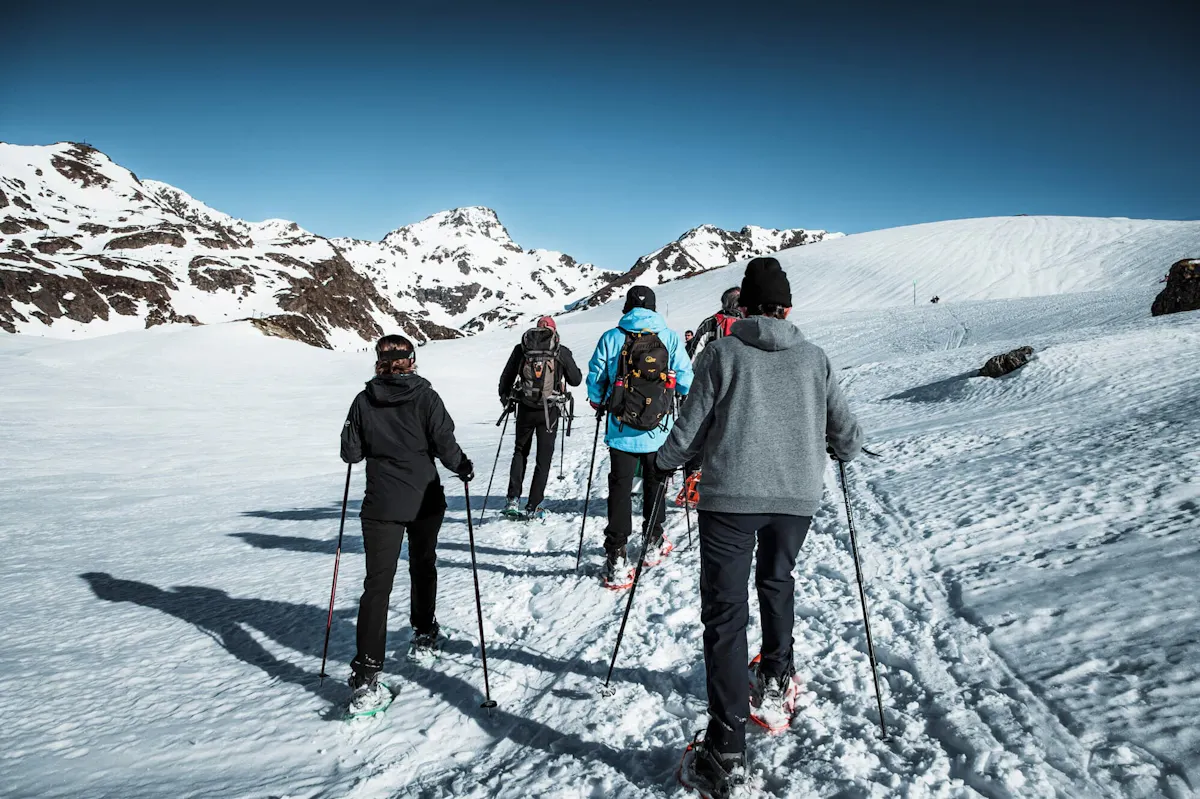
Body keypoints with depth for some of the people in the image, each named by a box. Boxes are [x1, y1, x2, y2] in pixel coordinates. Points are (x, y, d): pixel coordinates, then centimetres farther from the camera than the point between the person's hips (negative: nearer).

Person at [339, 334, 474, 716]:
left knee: (377, 583, -2)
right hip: (425, 501, 0)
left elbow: (350, 453, 1)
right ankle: (424, 634, 39)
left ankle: (366, 674, -8)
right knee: (423, 568, 23)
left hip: (381, 505, 0)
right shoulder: (426, 398, -8)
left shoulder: (364, 402, -3)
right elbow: (445, 444, -11)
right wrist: (464, 468, 8)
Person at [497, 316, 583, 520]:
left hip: (525, 409, 2)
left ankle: (513, 499, 9)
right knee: (544, 459, 8)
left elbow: (506, 377, 6)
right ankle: (533, 507, 8)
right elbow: (576, 380, 7)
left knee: (520, 452, 20)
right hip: (550, 411, -1)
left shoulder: (521, 348, 2)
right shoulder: (562, 352, -1)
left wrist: (505, 397, 24)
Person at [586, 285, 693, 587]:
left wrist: (598, 404, 21)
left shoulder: (611, 338, -4)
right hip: (659, 430, 1)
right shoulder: (670, 337, -3)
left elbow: (595, 378, 1)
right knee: (654, 485, 20)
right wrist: (690, 403, 22)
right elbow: (686, 380, -1)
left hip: (621, 431, -1)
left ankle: (616, 559, -2)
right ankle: (654, 543, 34)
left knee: (620, 489, 3)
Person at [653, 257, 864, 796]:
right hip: (798, 495, 4)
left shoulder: (722, 353, -1)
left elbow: (691, 427, -2)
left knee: (724, 611, 0)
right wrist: (844, 451, 36)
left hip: (731, 494, -3)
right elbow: (845, 431, 13)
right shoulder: (814, 358, 7)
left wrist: (665, 463, 17)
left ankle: (726, 745, -3)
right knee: (777, 580, 30)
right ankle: (775, 679, 41)